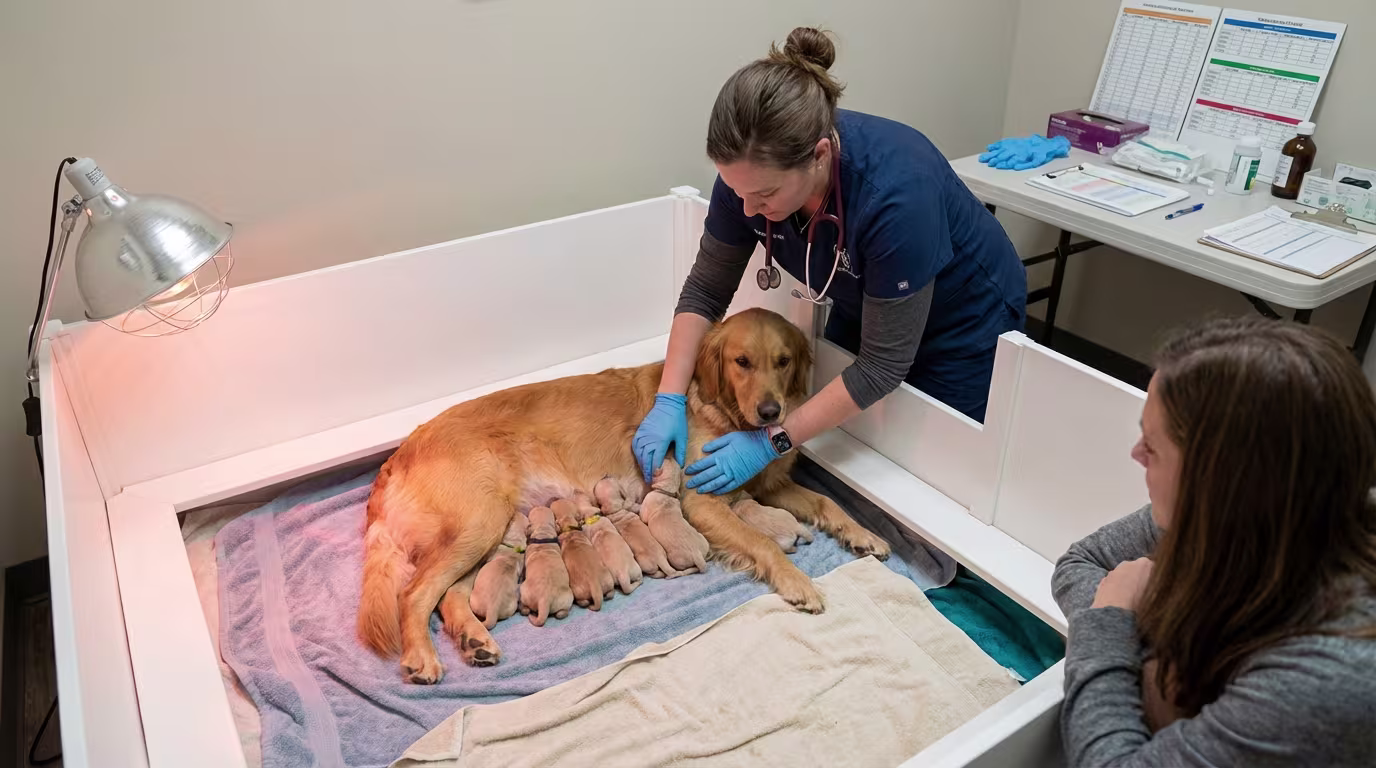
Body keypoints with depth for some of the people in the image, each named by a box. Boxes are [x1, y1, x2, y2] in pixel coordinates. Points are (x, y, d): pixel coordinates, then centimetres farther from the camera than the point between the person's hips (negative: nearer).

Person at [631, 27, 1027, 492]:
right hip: (863, 309, 5)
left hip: (963, 321, -4)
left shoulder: (896, 192, -41)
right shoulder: (752, 170, -26)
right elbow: (705, 289, -13)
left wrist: (771, 441, -32)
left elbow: (883, 365, -33)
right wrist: (669, 401, -22)